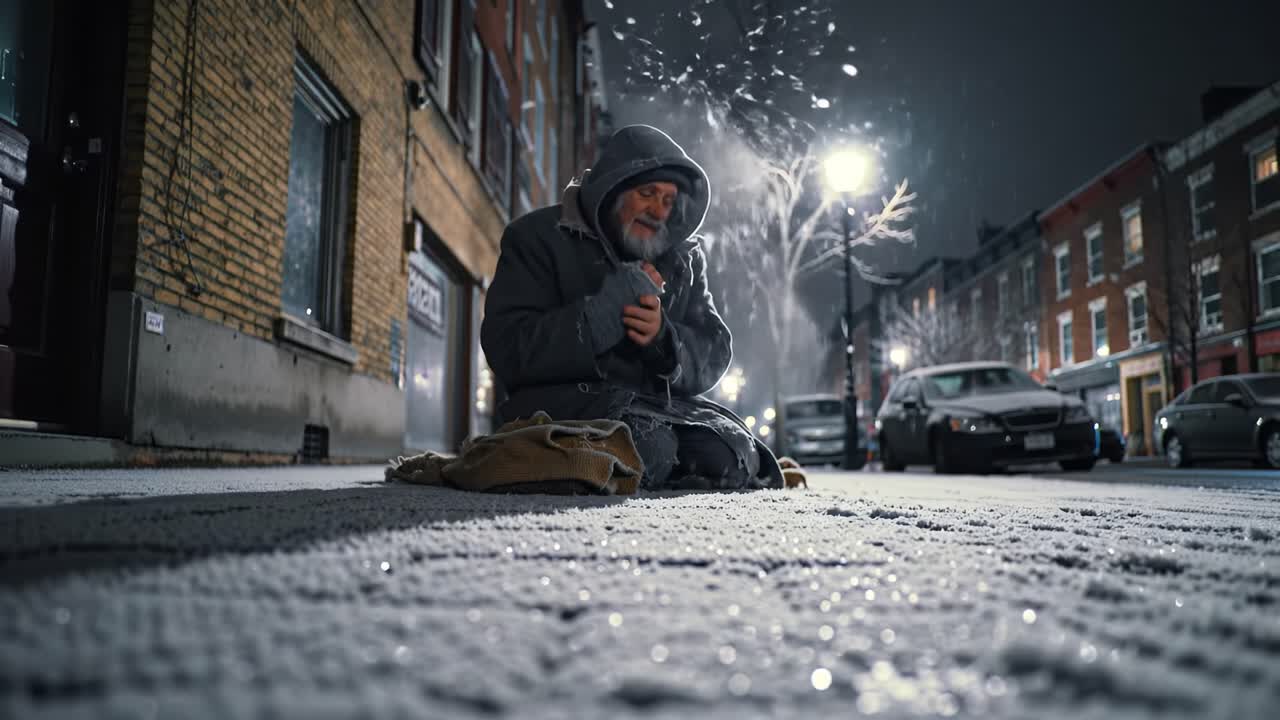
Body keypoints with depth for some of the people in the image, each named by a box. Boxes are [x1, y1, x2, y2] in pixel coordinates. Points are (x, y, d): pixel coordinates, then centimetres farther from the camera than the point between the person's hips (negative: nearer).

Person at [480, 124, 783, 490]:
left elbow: (713, 355, 7)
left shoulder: (683, 257, 16)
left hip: (661, 402, 5)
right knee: (648, 449, -34)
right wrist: (610, 306, -16)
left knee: (728, 457, -23)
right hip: (567, 398, -4)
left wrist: (665, 340, -16)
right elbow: (509, 352, -12)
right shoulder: (538, 237, 2)